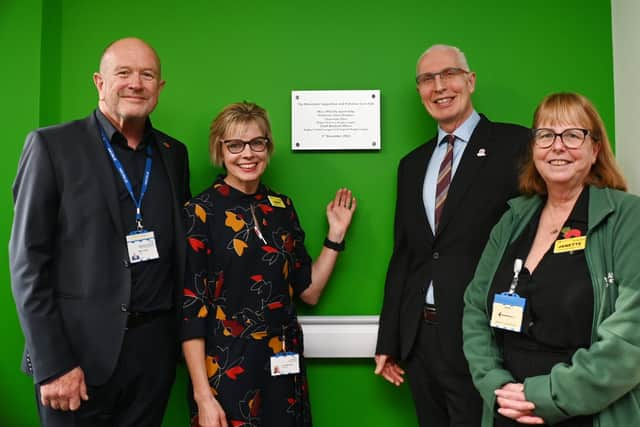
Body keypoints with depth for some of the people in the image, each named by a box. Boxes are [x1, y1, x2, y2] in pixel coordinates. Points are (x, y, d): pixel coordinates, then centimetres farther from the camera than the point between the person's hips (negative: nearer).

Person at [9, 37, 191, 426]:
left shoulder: (174, 154, 8)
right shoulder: (52, 145, -4)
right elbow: (29, 262, -7)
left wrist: (183, 334, 7)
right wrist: (52, 364, -11)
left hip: (156, 349, 4)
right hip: (80, 350, -3)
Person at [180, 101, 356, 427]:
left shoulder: (281, 206, 5)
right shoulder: (200, 211, -9)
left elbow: (308, 291, 7)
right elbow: (190, 308, -11)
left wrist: (335, 234, 1)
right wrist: (203, 396, -13)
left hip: (283, 365, 5)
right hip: (226, 367, -5)